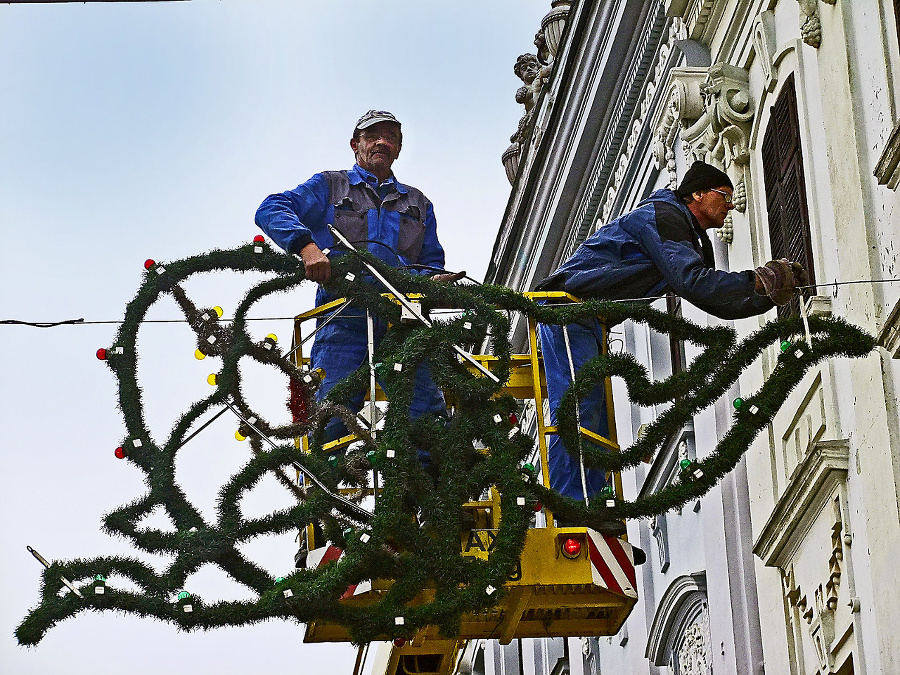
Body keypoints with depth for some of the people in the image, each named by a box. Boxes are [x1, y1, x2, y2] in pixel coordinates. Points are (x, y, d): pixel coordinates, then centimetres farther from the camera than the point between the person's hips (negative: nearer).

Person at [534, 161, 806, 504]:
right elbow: (691, 283, -25)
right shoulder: (662, 217, -11)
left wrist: (769, 297, 5)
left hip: (591, 323, 11)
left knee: (598, 423, 3)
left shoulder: (689, 237, 21)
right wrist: (757, 281, -23)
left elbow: (720, 304, 18)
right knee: (577, 410, -20)